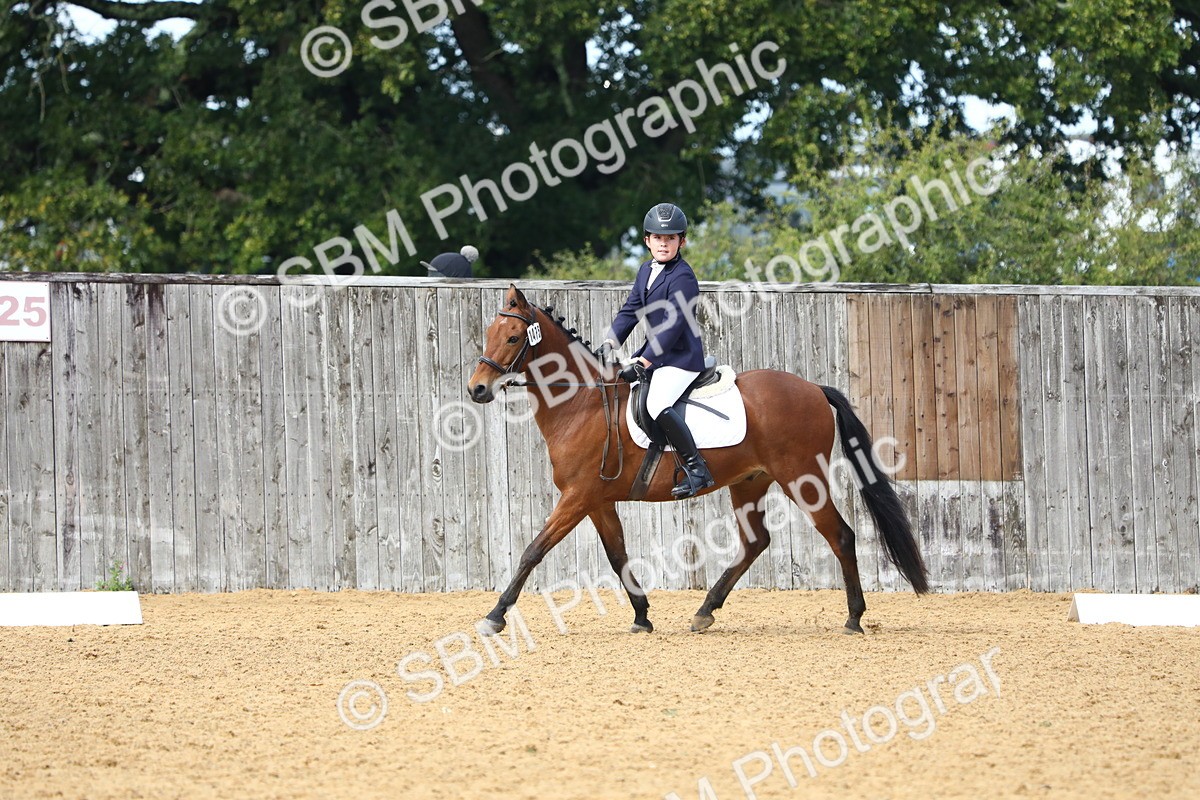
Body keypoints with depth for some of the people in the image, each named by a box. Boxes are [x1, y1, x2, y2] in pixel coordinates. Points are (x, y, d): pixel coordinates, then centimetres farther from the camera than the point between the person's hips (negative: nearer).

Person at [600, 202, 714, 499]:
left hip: (680, 356, -10)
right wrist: (609, 343, -2)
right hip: (654, 351, 10)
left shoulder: (682, 277, -17)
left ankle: (697, 469, -25)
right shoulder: (646, 271, 11)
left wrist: (643, 362, -27)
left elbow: (673, 325, -23)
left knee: (657, 405, -30)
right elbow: (630, 311, 14)